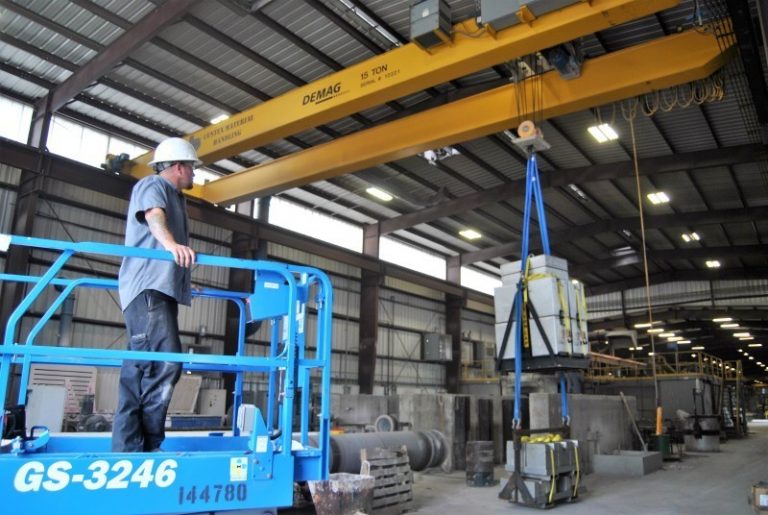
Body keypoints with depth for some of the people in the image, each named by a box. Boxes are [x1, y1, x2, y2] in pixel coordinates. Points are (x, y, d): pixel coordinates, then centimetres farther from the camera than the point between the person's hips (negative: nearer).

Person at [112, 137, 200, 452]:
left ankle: (128, 447, 7)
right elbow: (153, 215, -22)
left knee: (141, 368, 5)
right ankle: (147, 444, -15)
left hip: (163, 288, 10)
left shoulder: (175, 197, 29)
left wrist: (187, 283, 49)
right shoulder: (152, 185, 2)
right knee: (164, 363, -19)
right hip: (147, 287, -10)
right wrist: (170, 243, -42)